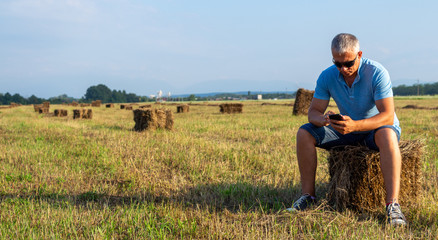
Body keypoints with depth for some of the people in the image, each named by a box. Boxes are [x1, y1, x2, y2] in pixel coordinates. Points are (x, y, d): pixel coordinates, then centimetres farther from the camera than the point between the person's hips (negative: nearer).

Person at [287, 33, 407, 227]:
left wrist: (354, 125, -46)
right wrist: (323, 119, -35)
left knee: (387, 135, -40)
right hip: (347, 128, 4)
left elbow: (387, 116, -30)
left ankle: (392, 204, -42)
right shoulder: (327, 76, -12)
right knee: (304, 133, -15)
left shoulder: (377, 73, -24)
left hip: (377, 126, -4)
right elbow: (313, 112, -9)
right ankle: (308, 195, -9)